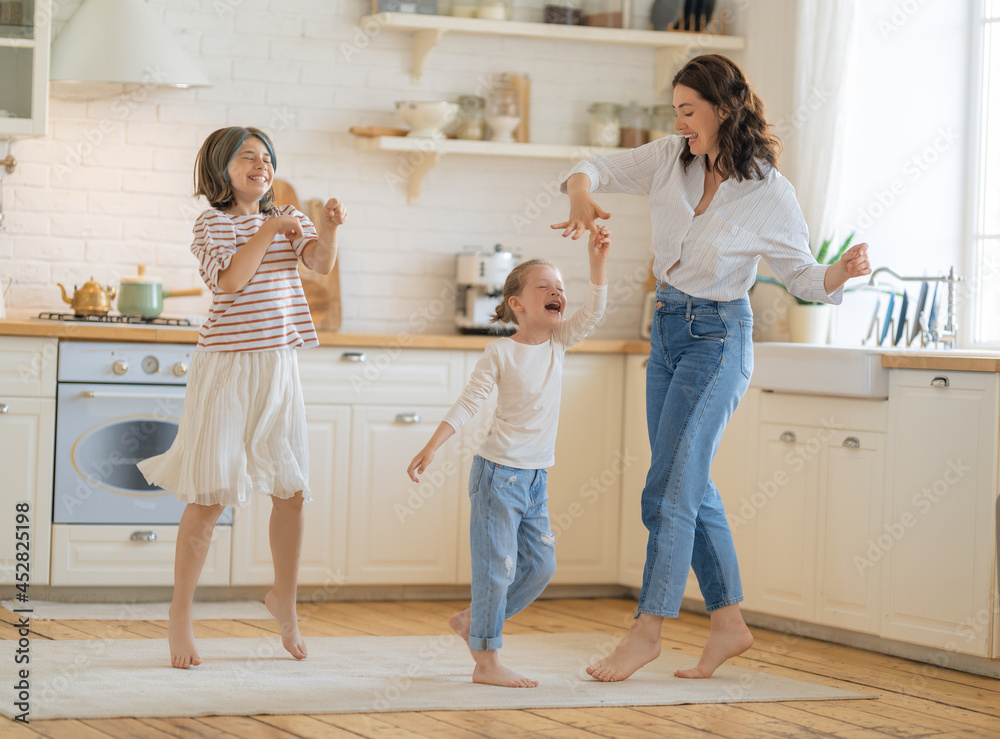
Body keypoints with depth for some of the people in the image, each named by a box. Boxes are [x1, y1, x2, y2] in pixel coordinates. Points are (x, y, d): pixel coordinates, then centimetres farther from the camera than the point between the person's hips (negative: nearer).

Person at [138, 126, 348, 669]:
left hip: (278, 365, 5)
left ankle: (284, 599, 27)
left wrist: (328, 227, -22)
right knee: (210, 496, -6)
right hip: (226, 365, -5)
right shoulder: (212, 223, -2)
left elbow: (321, 263, -4)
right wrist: (268, 231, -17)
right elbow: (230, 280, -18)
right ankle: (180, 615, 4)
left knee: (291, 492, 6)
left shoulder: (285, 217, 12)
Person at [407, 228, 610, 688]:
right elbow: (467, 404, -11)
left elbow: (594, 312, -4)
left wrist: (598, 258, -13)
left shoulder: (557, 341, 6)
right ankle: (486, 662, -2)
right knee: (497, 564, -7)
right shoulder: (501, 353, -10)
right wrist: (431, 448, -19)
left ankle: (473, 621, 25)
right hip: (499, 472, -7)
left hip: (535, 478, 7)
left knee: (540, 564, 10)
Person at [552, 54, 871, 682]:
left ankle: (647, 631, 1)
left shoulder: (770, 194, -14)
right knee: (691, 489, 11)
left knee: (668, 492, -8)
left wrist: (846, 271, -27)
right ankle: (729, 623, 21)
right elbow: (597, 168, 1)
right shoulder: (671, 160, -2)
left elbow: (803, 276, -6)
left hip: (718, 337, -7)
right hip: (668, 330, 7)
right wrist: (582, 193, -22)